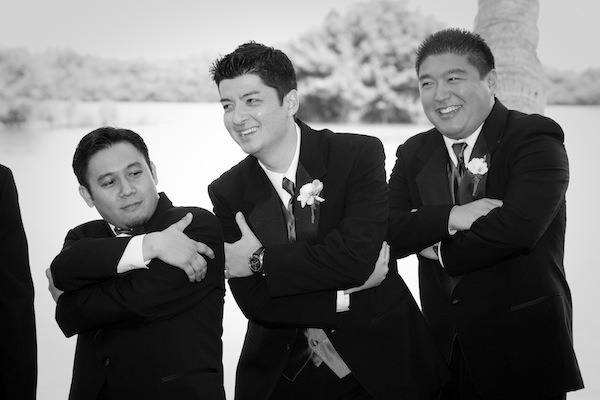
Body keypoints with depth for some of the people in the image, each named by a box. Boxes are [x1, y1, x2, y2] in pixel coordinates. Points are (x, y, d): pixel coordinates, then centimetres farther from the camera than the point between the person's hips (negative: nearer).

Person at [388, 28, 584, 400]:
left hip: (523, 349, -4)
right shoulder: (414, 153, 8)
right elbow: (382, 232, -5)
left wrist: (440, 252, -11)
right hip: (444, 346, 5)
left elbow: (518, 226, -25)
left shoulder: (536, 138, -10)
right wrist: (450, 217, -21)